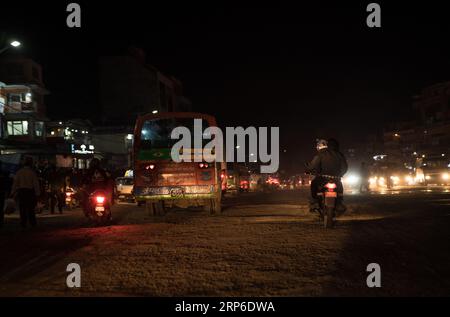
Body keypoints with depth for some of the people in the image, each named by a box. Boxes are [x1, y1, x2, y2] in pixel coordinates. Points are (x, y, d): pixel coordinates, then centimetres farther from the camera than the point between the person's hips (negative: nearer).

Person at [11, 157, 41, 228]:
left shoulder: (19, 172, 2)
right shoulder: (32, 172, -3)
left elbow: (15, 183, -1)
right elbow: (36, 184, -5)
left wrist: (13, 193, 1)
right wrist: (37, 194, -2)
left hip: (21, 191, 1)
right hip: (30, 191, -1)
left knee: (22, 208, 4)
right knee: (30, 208, 6)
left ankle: (23, 223, 1)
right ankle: (32, 223, 4)